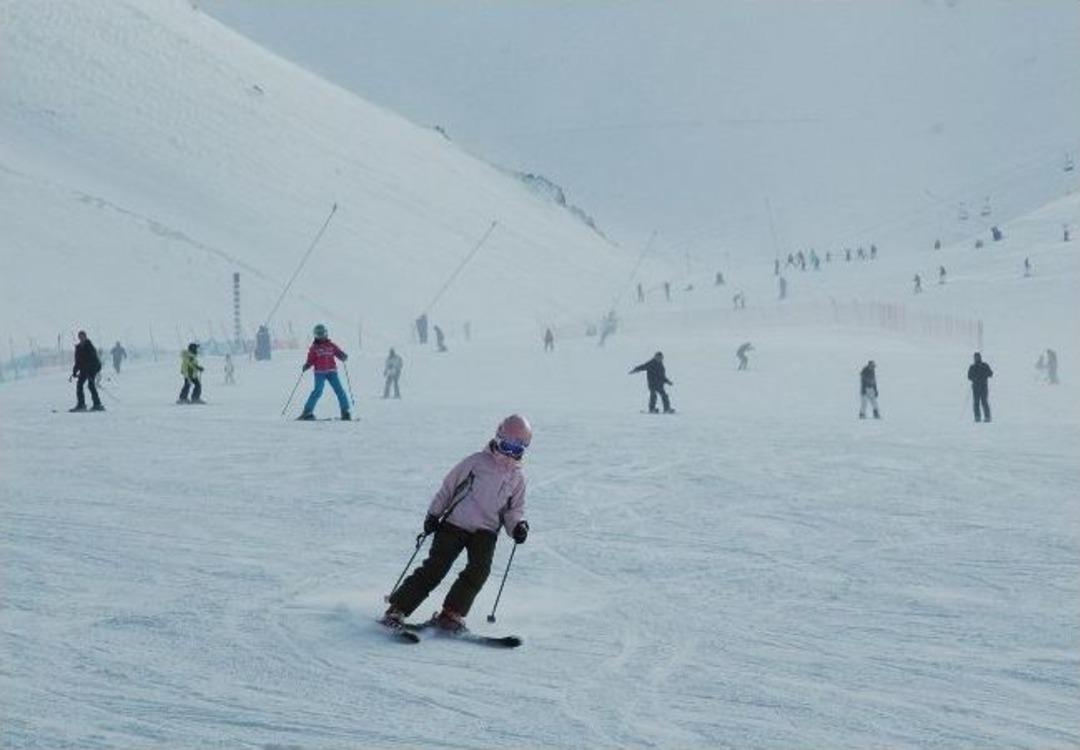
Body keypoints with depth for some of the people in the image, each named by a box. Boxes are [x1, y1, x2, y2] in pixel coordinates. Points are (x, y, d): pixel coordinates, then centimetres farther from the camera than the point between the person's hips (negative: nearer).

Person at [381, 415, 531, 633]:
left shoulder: (517, 477, 8)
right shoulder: (476, 462, -3)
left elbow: (514, 509, 15)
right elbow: (448, 487, 4)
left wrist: (518, 525, -7)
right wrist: (433, 514, 1)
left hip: (485, 532, 3)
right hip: (455, 523, -3)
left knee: (479, 570, -22)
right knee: (435, 569, -11)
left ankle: (451, 615, -13)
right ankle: (397, 609, -5)